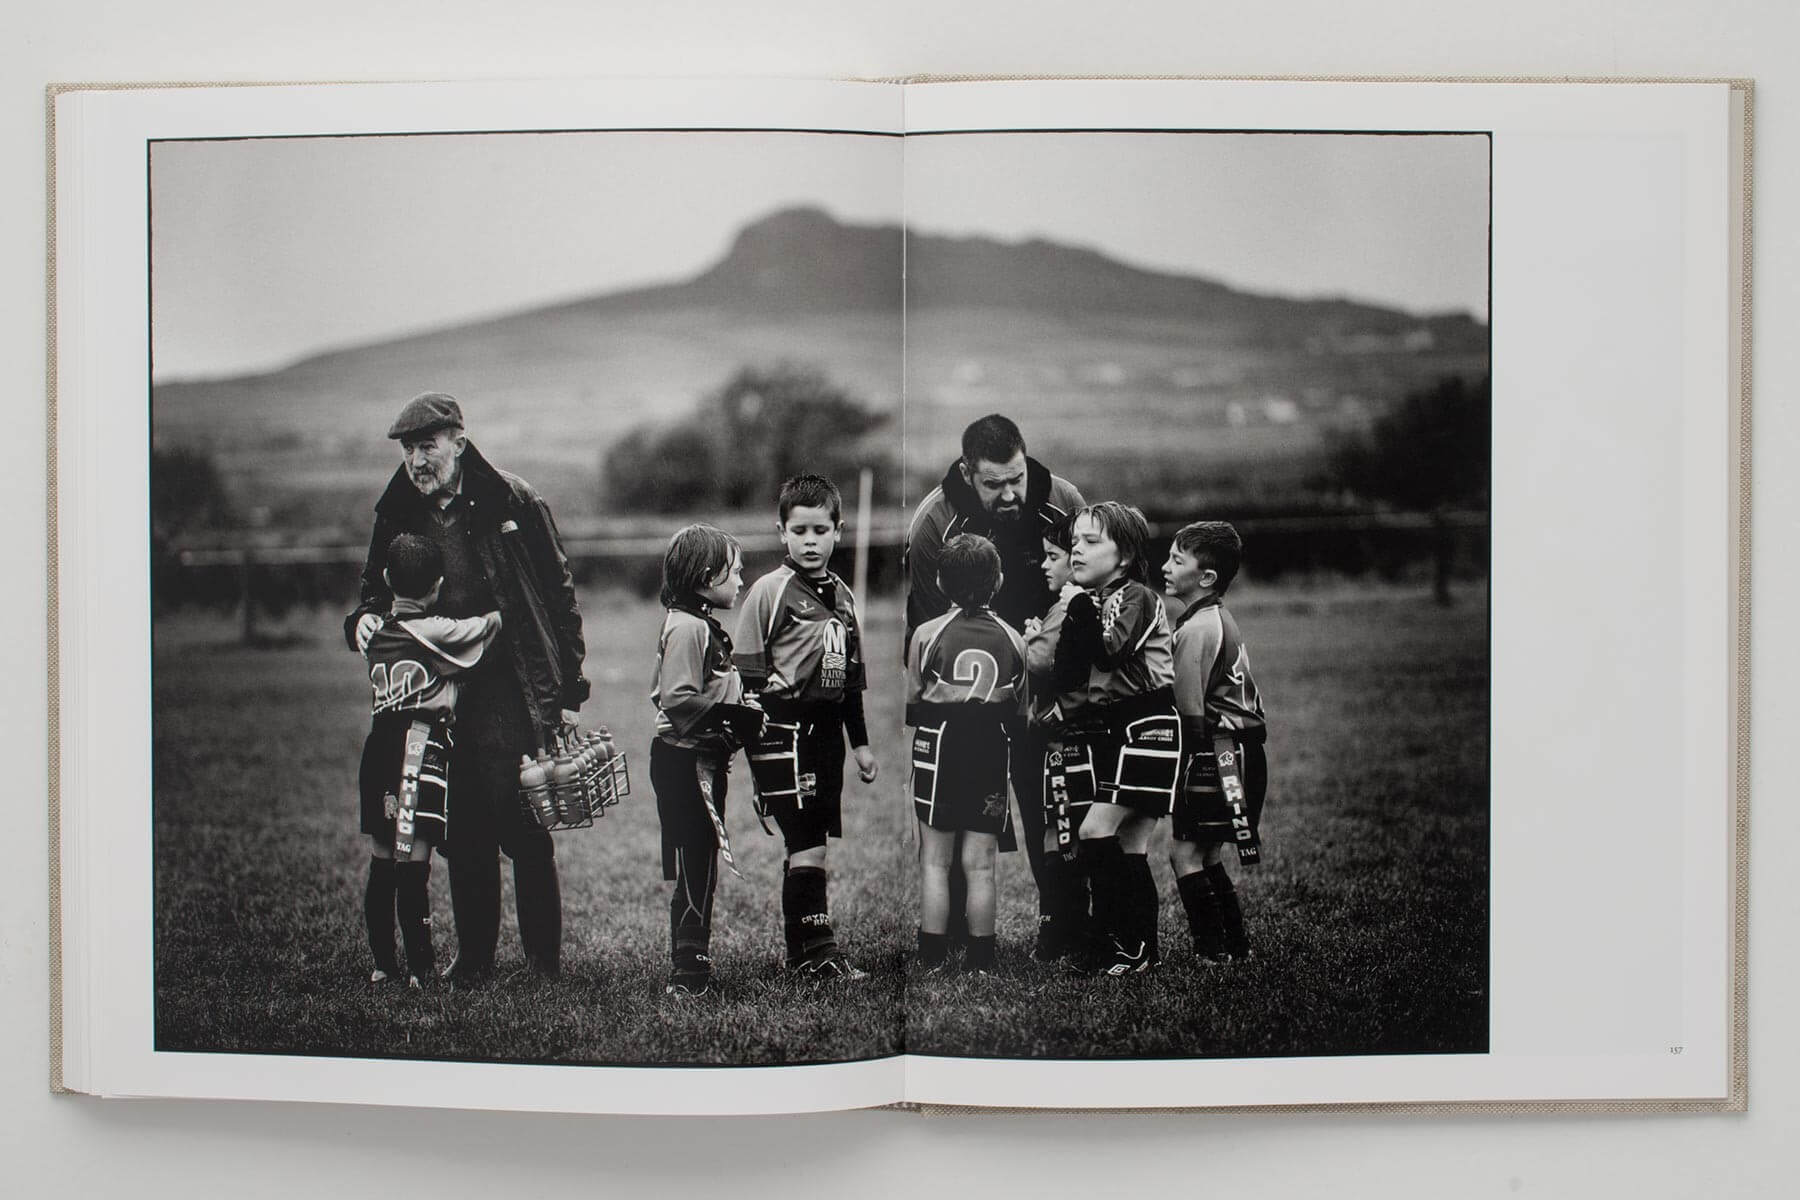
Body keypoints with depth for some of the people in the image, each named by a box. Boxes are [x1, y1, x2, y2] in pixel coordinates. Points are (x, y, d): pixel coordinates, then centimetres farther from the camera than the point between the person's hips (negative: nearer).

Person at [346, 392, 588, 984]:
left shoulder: (512, 502, -3)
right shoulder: (398, 515, 8)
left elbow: (559, 595, -1)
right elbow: (377, 590, 20)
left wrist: (568, 690, -4)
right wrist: (364, 619, -5)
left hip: (514, 696, -4)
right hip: (441, 697, 4)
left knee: (524, 831, -4)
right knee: (462, 835, 8)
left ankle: (545, 959, 8)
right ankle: (473, 956, 20)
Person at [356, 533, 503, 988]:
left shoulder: (376, 631, 9)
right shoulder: (436, 632, -8)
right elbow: (491, 623, 0)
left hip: (377, 750, 7)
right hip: (422, 751, -7)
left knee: (381, 867, 11)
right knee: (412, 868, -4)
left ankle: (383, 964, 18)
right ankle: (420, 969, 0)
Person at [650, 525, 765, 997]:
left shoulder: (703, 626, 15)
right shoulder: (687, 627, -17)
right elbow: (678, 700, -25)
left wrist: (741, 712, 7)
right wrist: (730, 690, -20)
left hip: (703, 761, 10)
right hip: (686, 761, -10)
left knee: (700, 870, 15)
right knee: (694, 871, -5)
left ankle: (690, 967, 23)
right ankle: (688, 974, 1)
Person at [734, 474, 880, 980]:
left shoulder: (842, 596, 14)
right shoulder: (770, 591, -6)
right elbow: (748, 672, -7)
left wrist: (860, 742, 20)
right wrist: (757, 739, -13)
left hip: (827, 729, 6)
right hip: (784, 732, -6)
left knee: (810, 843, 9)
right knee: (807, 843, -10)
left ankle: (801, 948, 17)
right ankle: (817, 952, -6)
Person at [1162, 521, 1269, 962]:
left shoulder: (1196, 630, -15)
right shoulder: (1221, 619, 16)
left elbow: (1189, 714, -16)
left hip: (1219, 755, -10)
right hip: (1242, 753, 10)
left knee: (1184, 851, -4)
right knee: (1206, 854, 16)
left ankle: (1214, 950, -2)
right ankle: (1235, 944, 20)